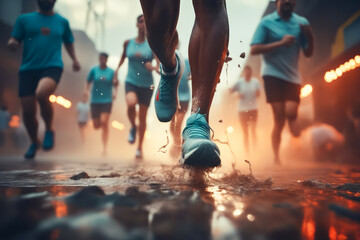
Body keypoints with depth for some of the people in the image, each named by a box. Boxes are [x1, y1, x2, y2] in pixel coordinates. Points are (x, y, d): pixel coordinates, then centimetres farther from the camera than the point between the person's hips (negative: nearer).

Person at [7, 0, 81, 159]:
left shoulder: (62, 22, 15)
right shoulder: (24, 19, 12)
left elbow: (68, 42, 28)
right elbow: (13, 41, 11)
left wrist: (74, 59, 12)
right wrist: (11, 44, -14)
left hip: (52, 67, -2)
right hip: (28, 69, 2)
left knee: (41, 94, -33)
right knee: (28, 111, -1)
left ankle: (49, 130, -6)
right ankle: (34, 142, 28)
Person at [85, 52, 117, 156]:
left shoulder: (111, 71, 3)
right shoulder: (94, 70, 4)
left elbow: (115, 84, 10)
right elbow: (88, 81, 11)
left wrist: (115, 92, -8)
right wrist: (86, 90, -6)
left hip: (107, 100, -2)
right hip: (95, 101, 2)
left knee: (104, 122, -16)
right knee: (96, 125, 4)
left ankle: (105, 148, -10)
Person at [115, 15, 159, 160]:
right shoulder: (128, 43, 3)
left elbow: (160, 66, -4)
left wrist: (154, 67, -25)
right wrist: (117, 69, 12)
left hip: (147, 85, 0)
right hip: (131, 81, 1)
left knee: (143, 117, 5)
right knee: (131, 103, -32)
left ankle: (140, 148, 22)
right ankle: (133, 127, 0)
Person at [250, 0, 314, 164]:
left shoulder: (302, 23, 10)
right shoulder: (266, 22, 1)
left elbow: (308, 53, 11)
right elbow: (254, 49, -7)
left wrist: (310, 36, -8)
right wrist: (280, 43, -15)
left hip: (292, 76, 3)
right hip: (273, 74, -3)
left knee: (291, 114, -13)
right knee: (279, 119, -8)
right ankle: (277, 158, 6)